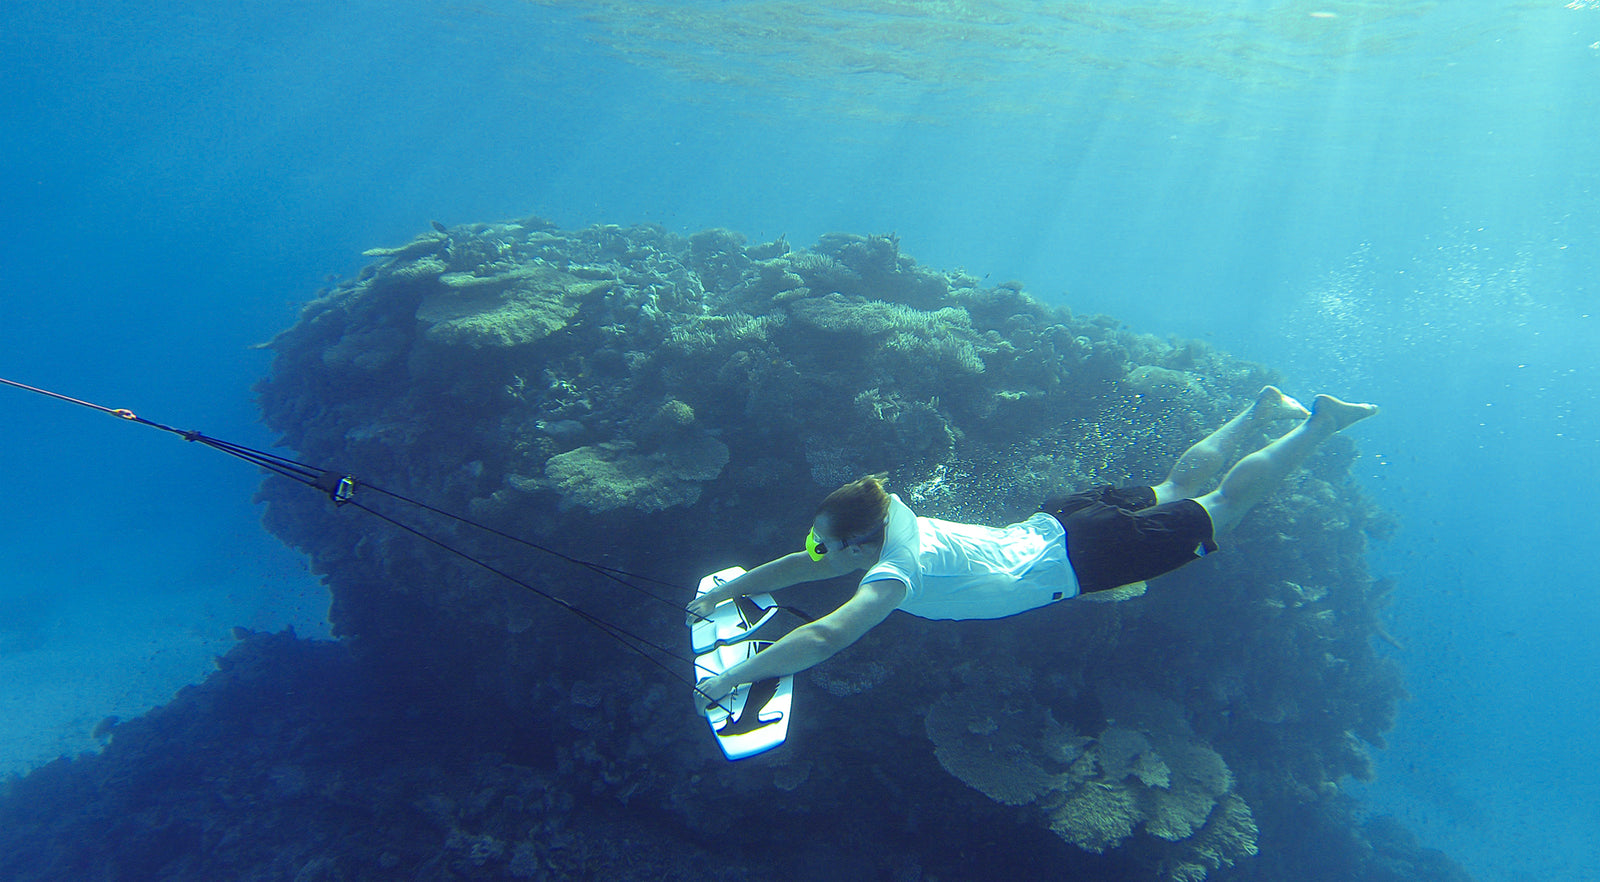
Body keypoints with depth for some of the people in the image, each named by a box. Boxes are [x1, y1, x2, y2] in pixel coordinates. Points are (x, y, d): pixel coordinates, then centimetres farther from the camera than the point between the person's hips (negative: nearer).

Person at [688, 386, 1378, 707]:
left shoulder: (893, 570, -29)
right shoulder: (888, 523, -6)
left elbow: (824, 638, -42)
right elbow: (799, 565, 7)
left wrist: (728, 680, -37)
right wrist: (723, 592, 1)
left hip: (1079, 557, -6)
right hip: (1056, 525, 6)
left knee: (1221, 509, 9)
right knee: (1178, 489, 26)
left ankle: (1319, 424, 20)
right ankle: (1262, 410, 38)